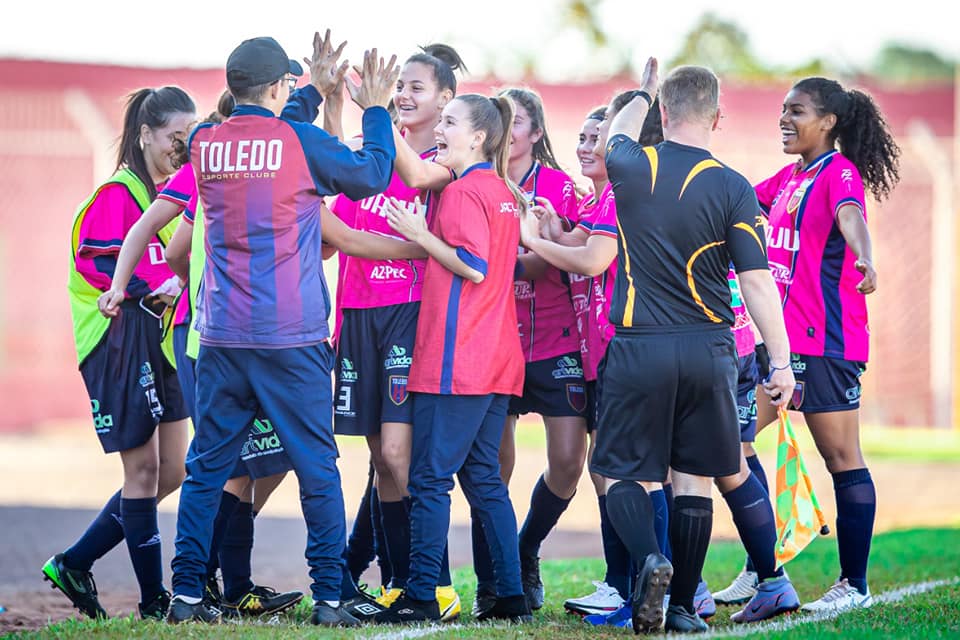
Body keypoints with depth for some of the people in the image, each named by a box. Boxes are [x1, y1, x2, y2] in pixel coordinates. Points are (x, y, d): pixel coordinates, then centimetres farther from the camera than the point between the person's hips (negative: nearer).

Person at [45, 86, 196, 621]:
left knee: (171, 472, 8)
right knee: (144, 470, -3)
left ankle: (73, 564, 18)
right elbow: (94, 261, -18)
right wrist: (151, 287, -26)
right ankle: (154, 598, 4)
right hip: (122, 340, -9)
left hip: (167, 341, 9)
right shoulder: (118, 194, -10)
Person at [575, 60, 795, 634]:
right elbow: (757, 281, -9)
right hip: (709, 351, 0)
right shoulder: (733, 189, -7)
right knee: (693, 480, 11)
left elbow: (617, 138, 24)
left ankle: (649, 557, -20)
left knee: (626, 473, 8)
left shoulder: (634, 168, -3)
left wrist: (643, 95, 43)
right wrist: (781, 360, -5)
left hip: (639, 349, 0)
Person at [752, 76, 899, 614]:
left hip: (826, 340, -9)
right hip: (781, 336, 9)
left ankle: (855, 585, 4)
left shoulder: (840, 173, -11)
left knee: (842, 458, -3)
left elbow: (850, 215, -33)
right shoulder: (790, 177, 13)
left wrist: (863, 259, -52)